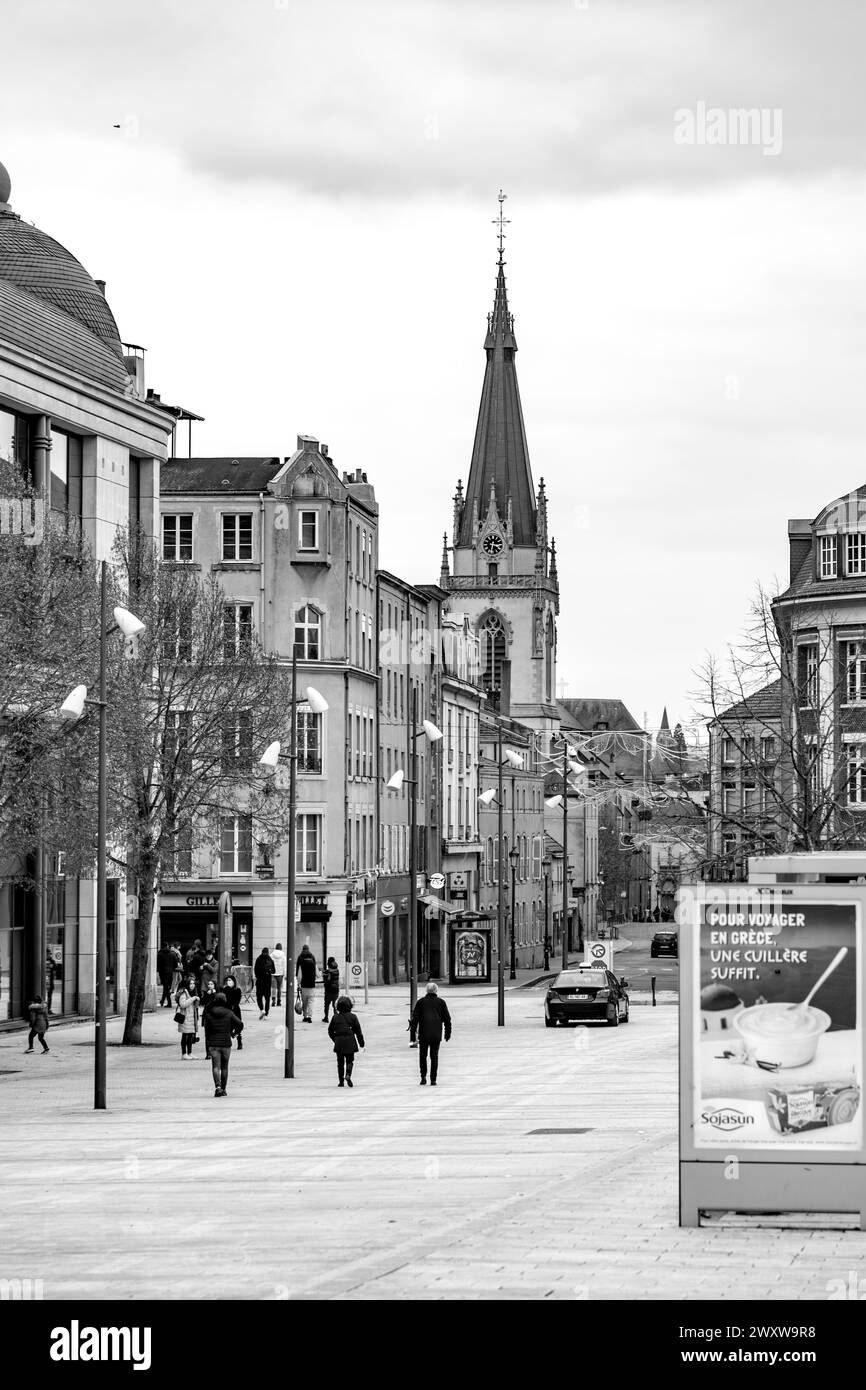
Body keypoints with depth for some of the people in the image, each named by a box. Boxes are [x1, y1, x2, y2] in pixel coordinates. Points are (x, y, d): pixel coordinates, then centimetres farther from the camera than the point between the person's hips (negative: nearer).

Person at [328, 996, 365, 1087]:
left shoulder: (335, 1017, 2)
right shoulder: (352, 1017, -3)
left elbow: (330, 1031, 9)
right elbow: (358, 1031, 1)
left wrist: (335, 1039, 24)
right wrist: (361, 1043, 11)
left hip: (339, 1042, 2)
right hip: (350, 1042, -2)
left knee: (340, 1062, 10)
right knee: (350, 1060, 5)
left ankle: (340, 1080, 10)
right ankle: (348, 1075, -20)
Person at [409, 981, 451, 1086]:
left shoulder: (421, 1002, 4)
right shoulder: (441, 1002, 6)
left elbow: (415, 1019, 1)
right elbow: (447, 1019, 7)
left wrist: (412, 1034, 3)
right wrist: (448, 1033, 17)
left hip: (424, 1034, -1)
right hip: (436, 1034, 1)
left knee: (423, 1055, 12)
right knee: (434, 1057, 5)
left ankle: (423, 1076, -1)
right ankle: (433, 1079, 1)